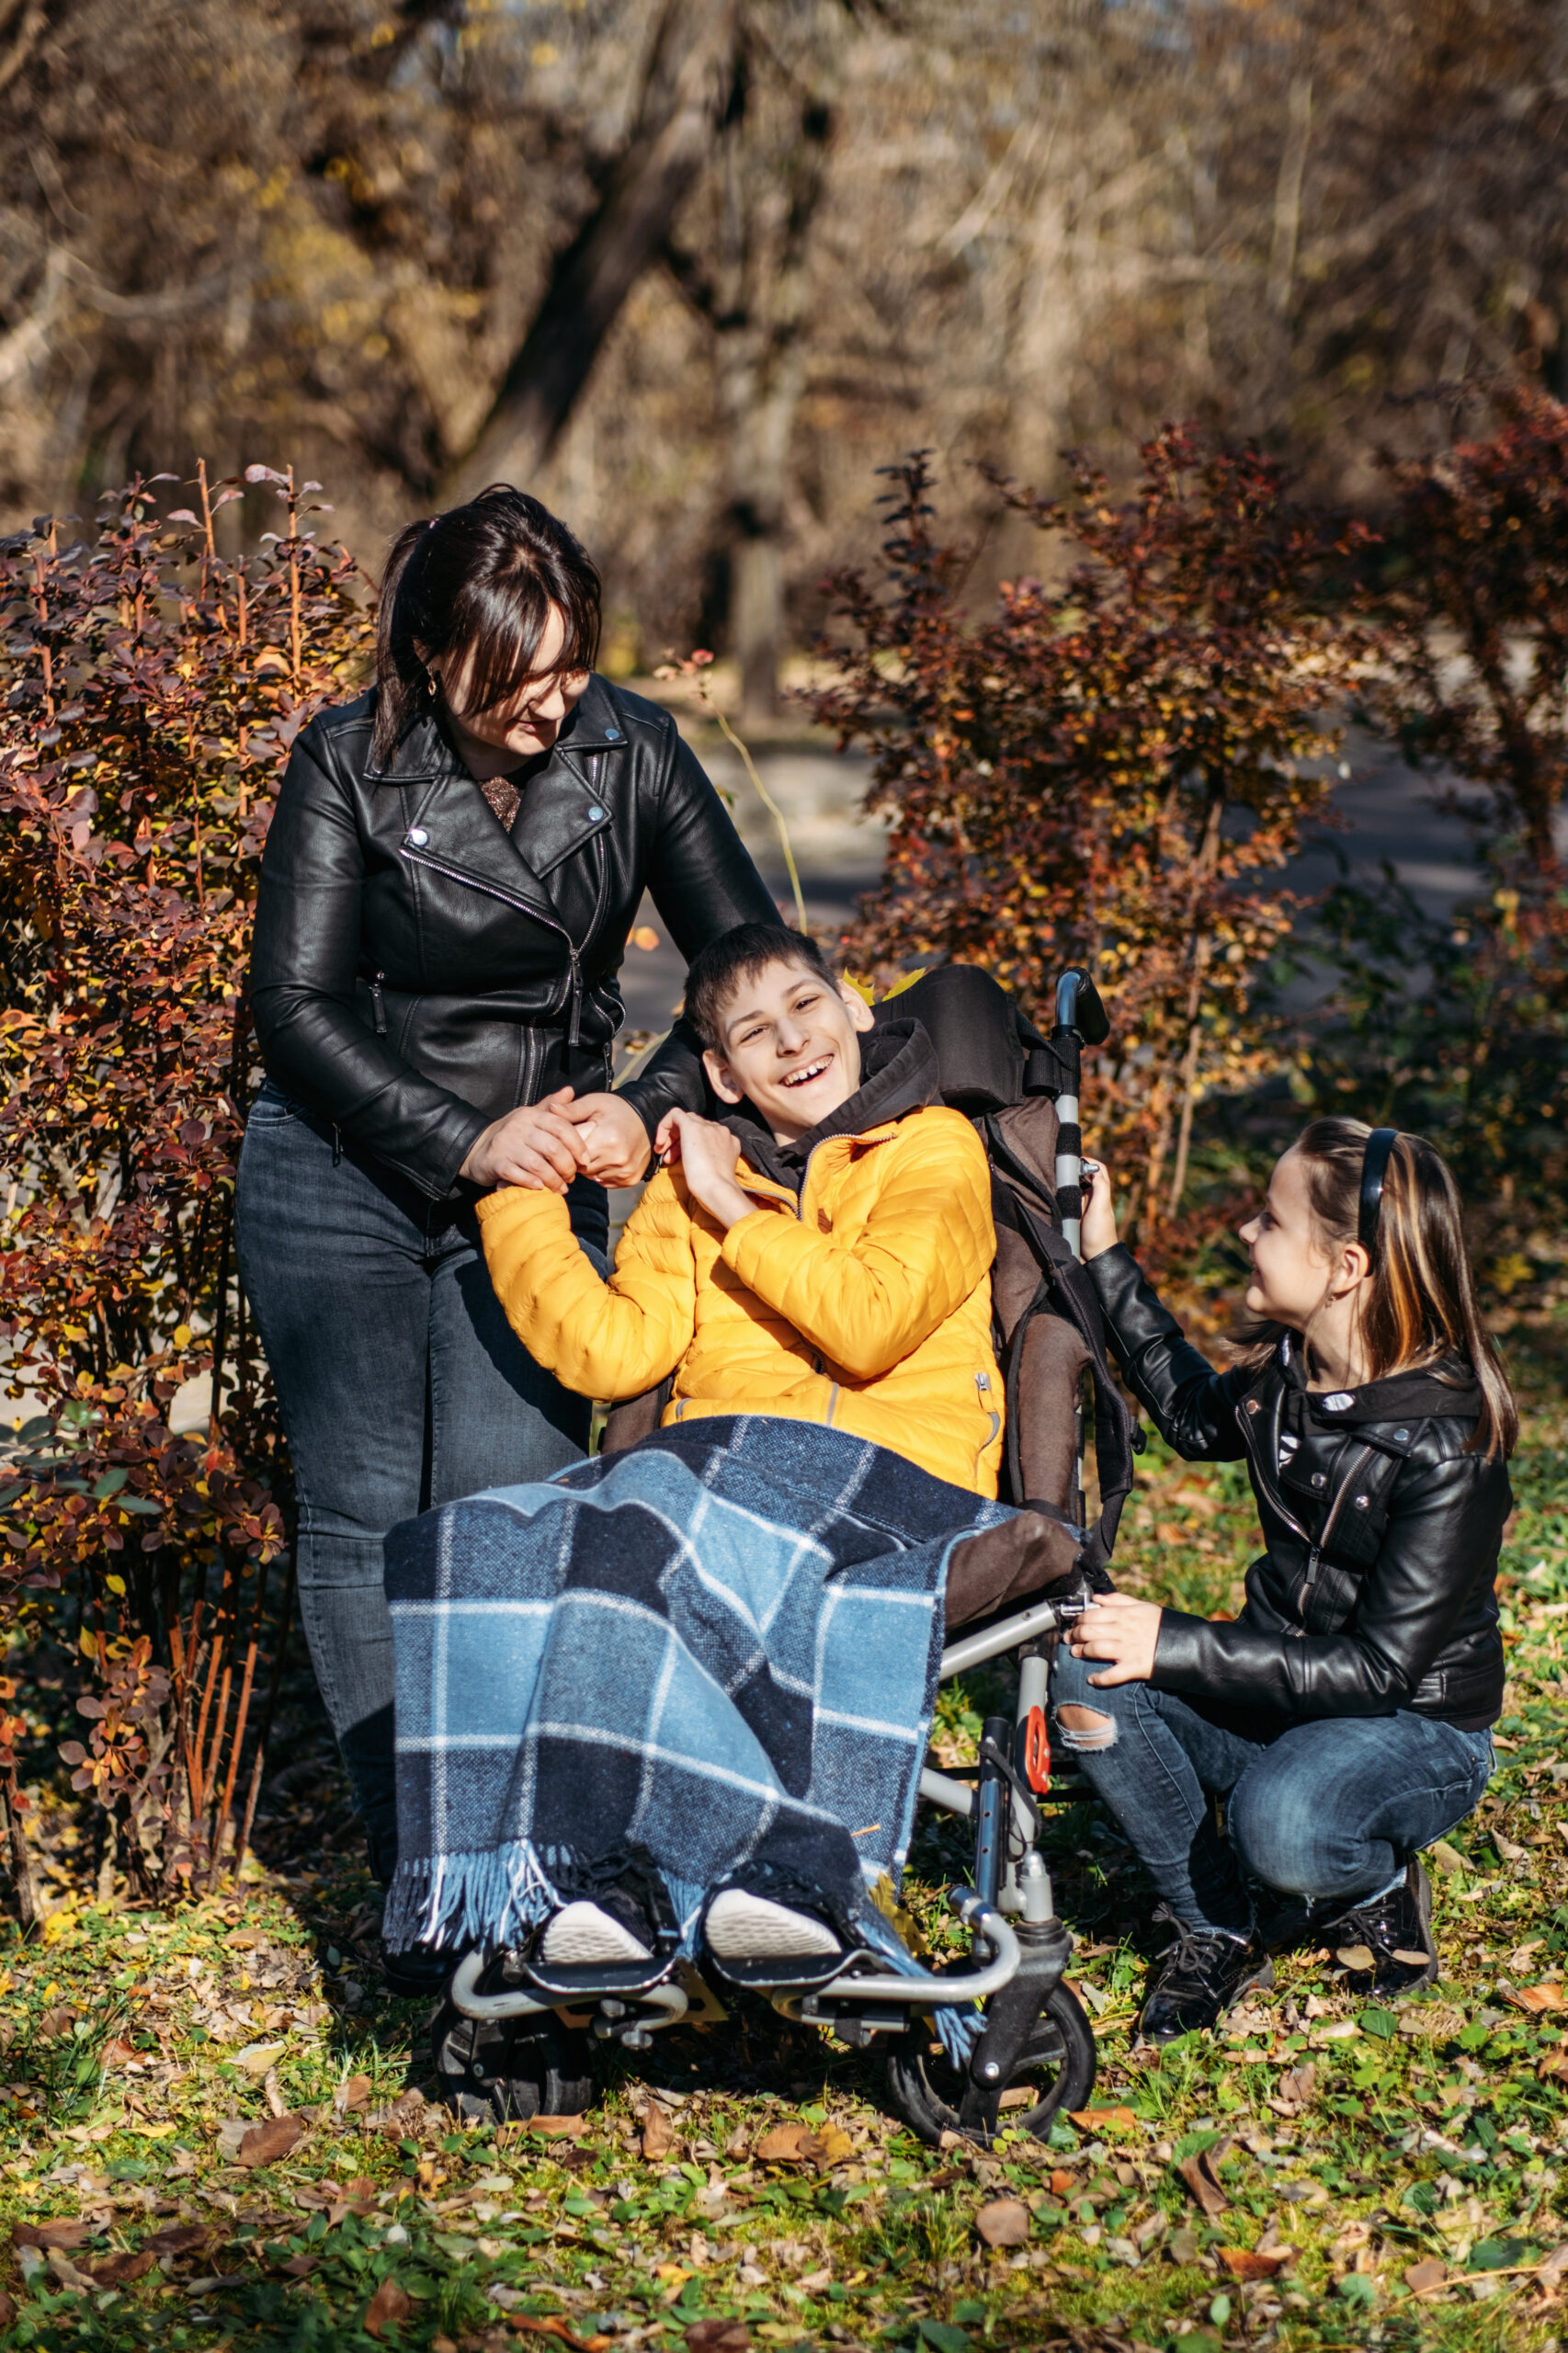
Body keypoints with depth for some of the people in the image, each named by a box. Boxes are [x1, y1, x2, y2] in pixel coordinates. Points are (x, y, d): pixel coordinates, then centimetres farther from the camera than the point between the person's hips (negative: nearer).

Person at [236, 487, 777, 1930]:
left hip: (541, 1175, 1)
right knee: (364, 1516, -3)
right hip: (345, 1178, -1)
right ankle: (414, 1880, 5)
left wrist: (648, 1111, -17)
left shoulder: (630, 754, -6)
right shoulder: (349, 766, -12)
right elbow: (296, 1002, -12)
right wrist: (464, 1142, -22)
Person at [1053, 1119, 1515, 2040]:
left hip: (1418, 1731, -7)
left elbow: (1383, 1667, -25)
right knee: (1083, 1669, -19)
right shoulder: (1287, 1371, -3)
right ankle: (1222, 1926, -5)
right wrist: (1106, 1261, 18)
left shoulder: (1451, 1450, -24)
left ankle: (1380, 1885, 0)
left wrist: (1177, 1645, -28)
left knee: (1281, 1823, -39)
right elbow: (1198, 1417, 23)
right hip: (1285, 1687, 7)